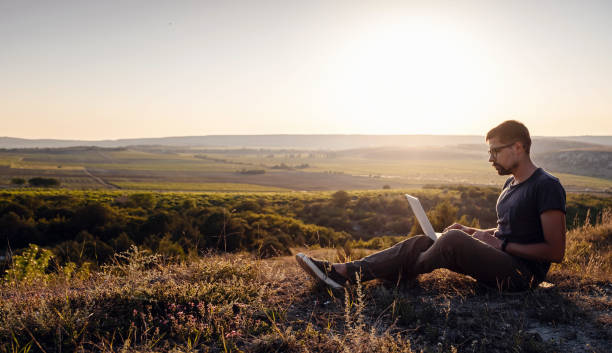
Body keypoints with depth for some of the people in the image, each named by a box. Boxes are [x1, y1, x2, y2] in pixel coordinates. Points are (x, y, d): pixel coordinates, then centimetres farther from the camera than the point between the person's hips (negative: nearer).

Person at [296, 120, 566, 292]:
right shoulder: (511, 184, 16)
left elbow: (556, 252, -16)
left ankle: (400, 276, -5)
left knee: (452, 240, -31)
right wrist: (472, 232, 8)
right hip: (500, 260, 9)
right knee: (421, 242, -8)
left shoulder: (547, 187, -13)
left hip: (523, 273, -8)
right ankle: (344, 272, -19)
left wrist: (502, 245, -17)